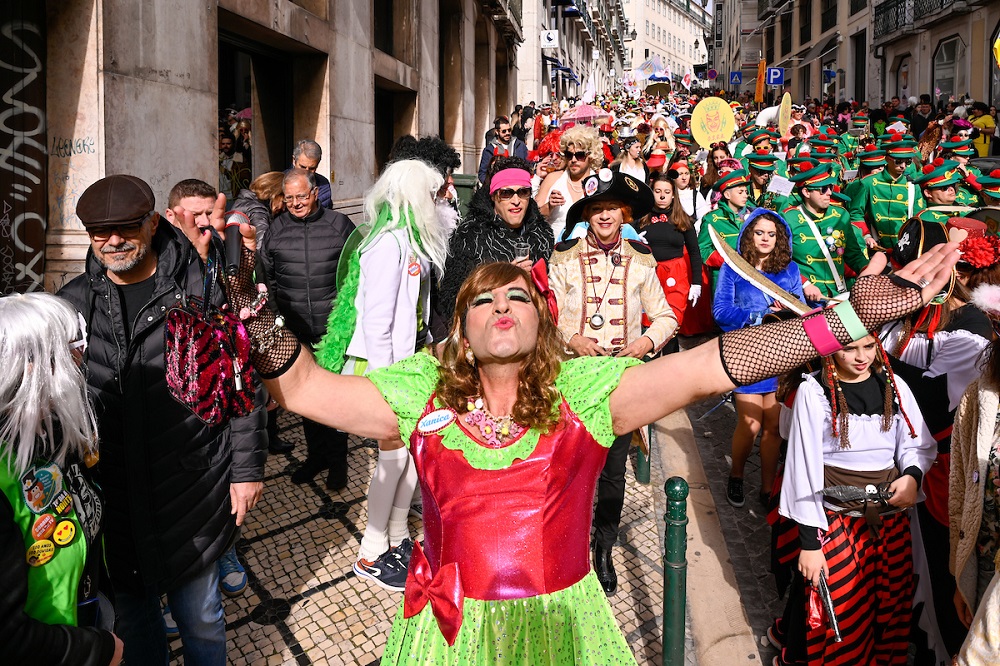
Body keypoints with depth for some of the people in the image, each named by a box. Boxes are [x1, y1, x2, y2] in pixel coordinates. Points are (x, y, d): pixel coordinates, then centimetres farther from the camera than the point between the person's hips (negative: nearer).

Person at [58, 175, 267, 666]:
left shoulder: (204, 290, -9)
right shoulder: (72, 303, 0)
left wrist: (247, 468, -5)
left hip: (193, 493, -3)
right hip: (111, 500, 3)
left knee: (200, 616, 14)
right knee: (131, 615, 20)